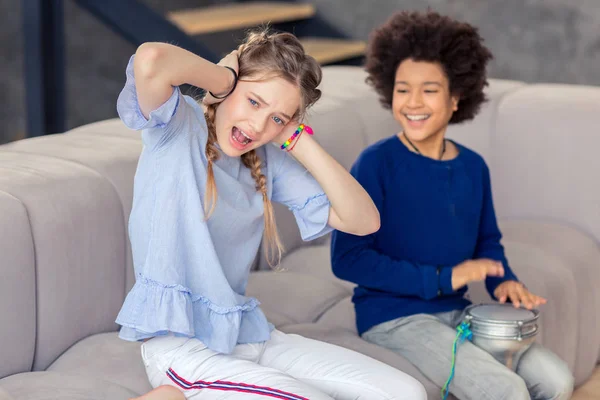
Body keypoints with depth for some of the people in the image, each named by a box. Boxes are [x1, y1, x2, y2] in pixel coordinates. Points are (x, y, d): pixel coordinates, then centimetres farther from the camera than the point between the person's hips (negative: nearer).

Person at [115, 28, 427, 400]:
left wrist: (298, 140, -3)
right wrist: (224, 77, -11)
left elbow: (364, 220, 1)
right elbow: (151, 61, -31)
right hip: (182, 344, -8)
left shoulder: (268, 160, 9)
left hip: (251, 336, 8)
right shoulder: (178, 126, -7)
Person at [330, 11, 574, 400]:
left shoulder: (473, 167, 4)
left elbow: (488, 240, 19)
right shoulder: (376, 163, -14)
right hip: (393, 317, -6)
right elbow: (347, 258, -17)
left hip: (455, 311, 6)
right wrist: (442, 279, -19)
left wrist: (503, 280, -4)